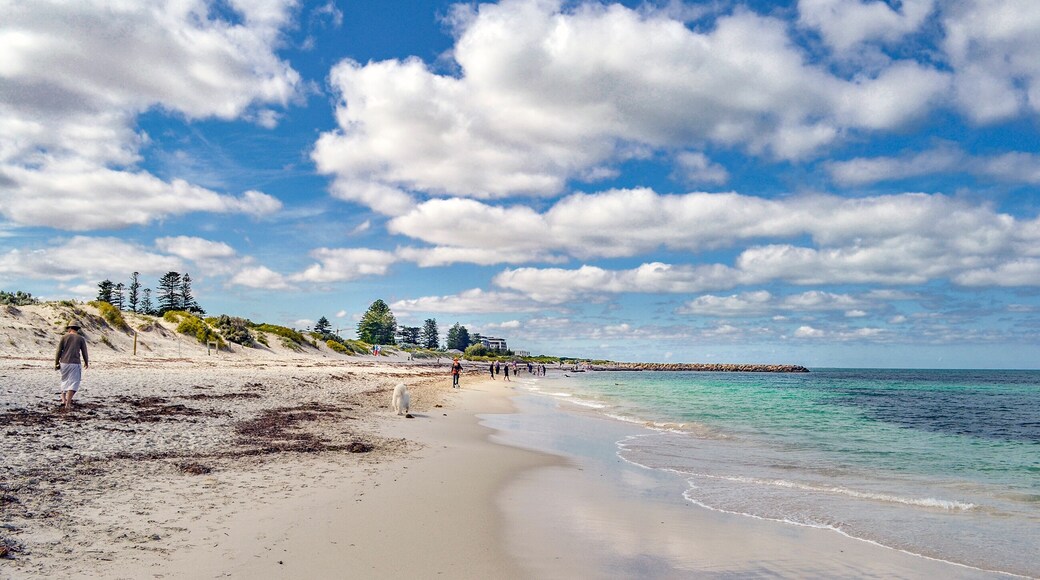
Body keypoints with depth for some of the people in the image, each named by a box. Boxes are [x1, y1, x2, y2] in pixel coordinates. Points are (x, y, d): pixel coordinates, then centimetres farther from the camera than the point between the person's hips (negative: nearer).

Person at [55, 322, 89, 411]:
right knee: (73, 384, -3)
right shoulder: (81, 339, 2)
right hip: (74, 364, -3)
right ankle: (68, 404, -12)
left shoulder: (64, 337, 5)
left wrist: (56, 363, 10)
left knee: (65, 382, 22)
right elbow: (84, 353, 4)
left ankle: (63, 400, 17)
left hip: (64, 363, 3)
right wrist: (86, 363, 20)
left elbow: (59, 351, 1)